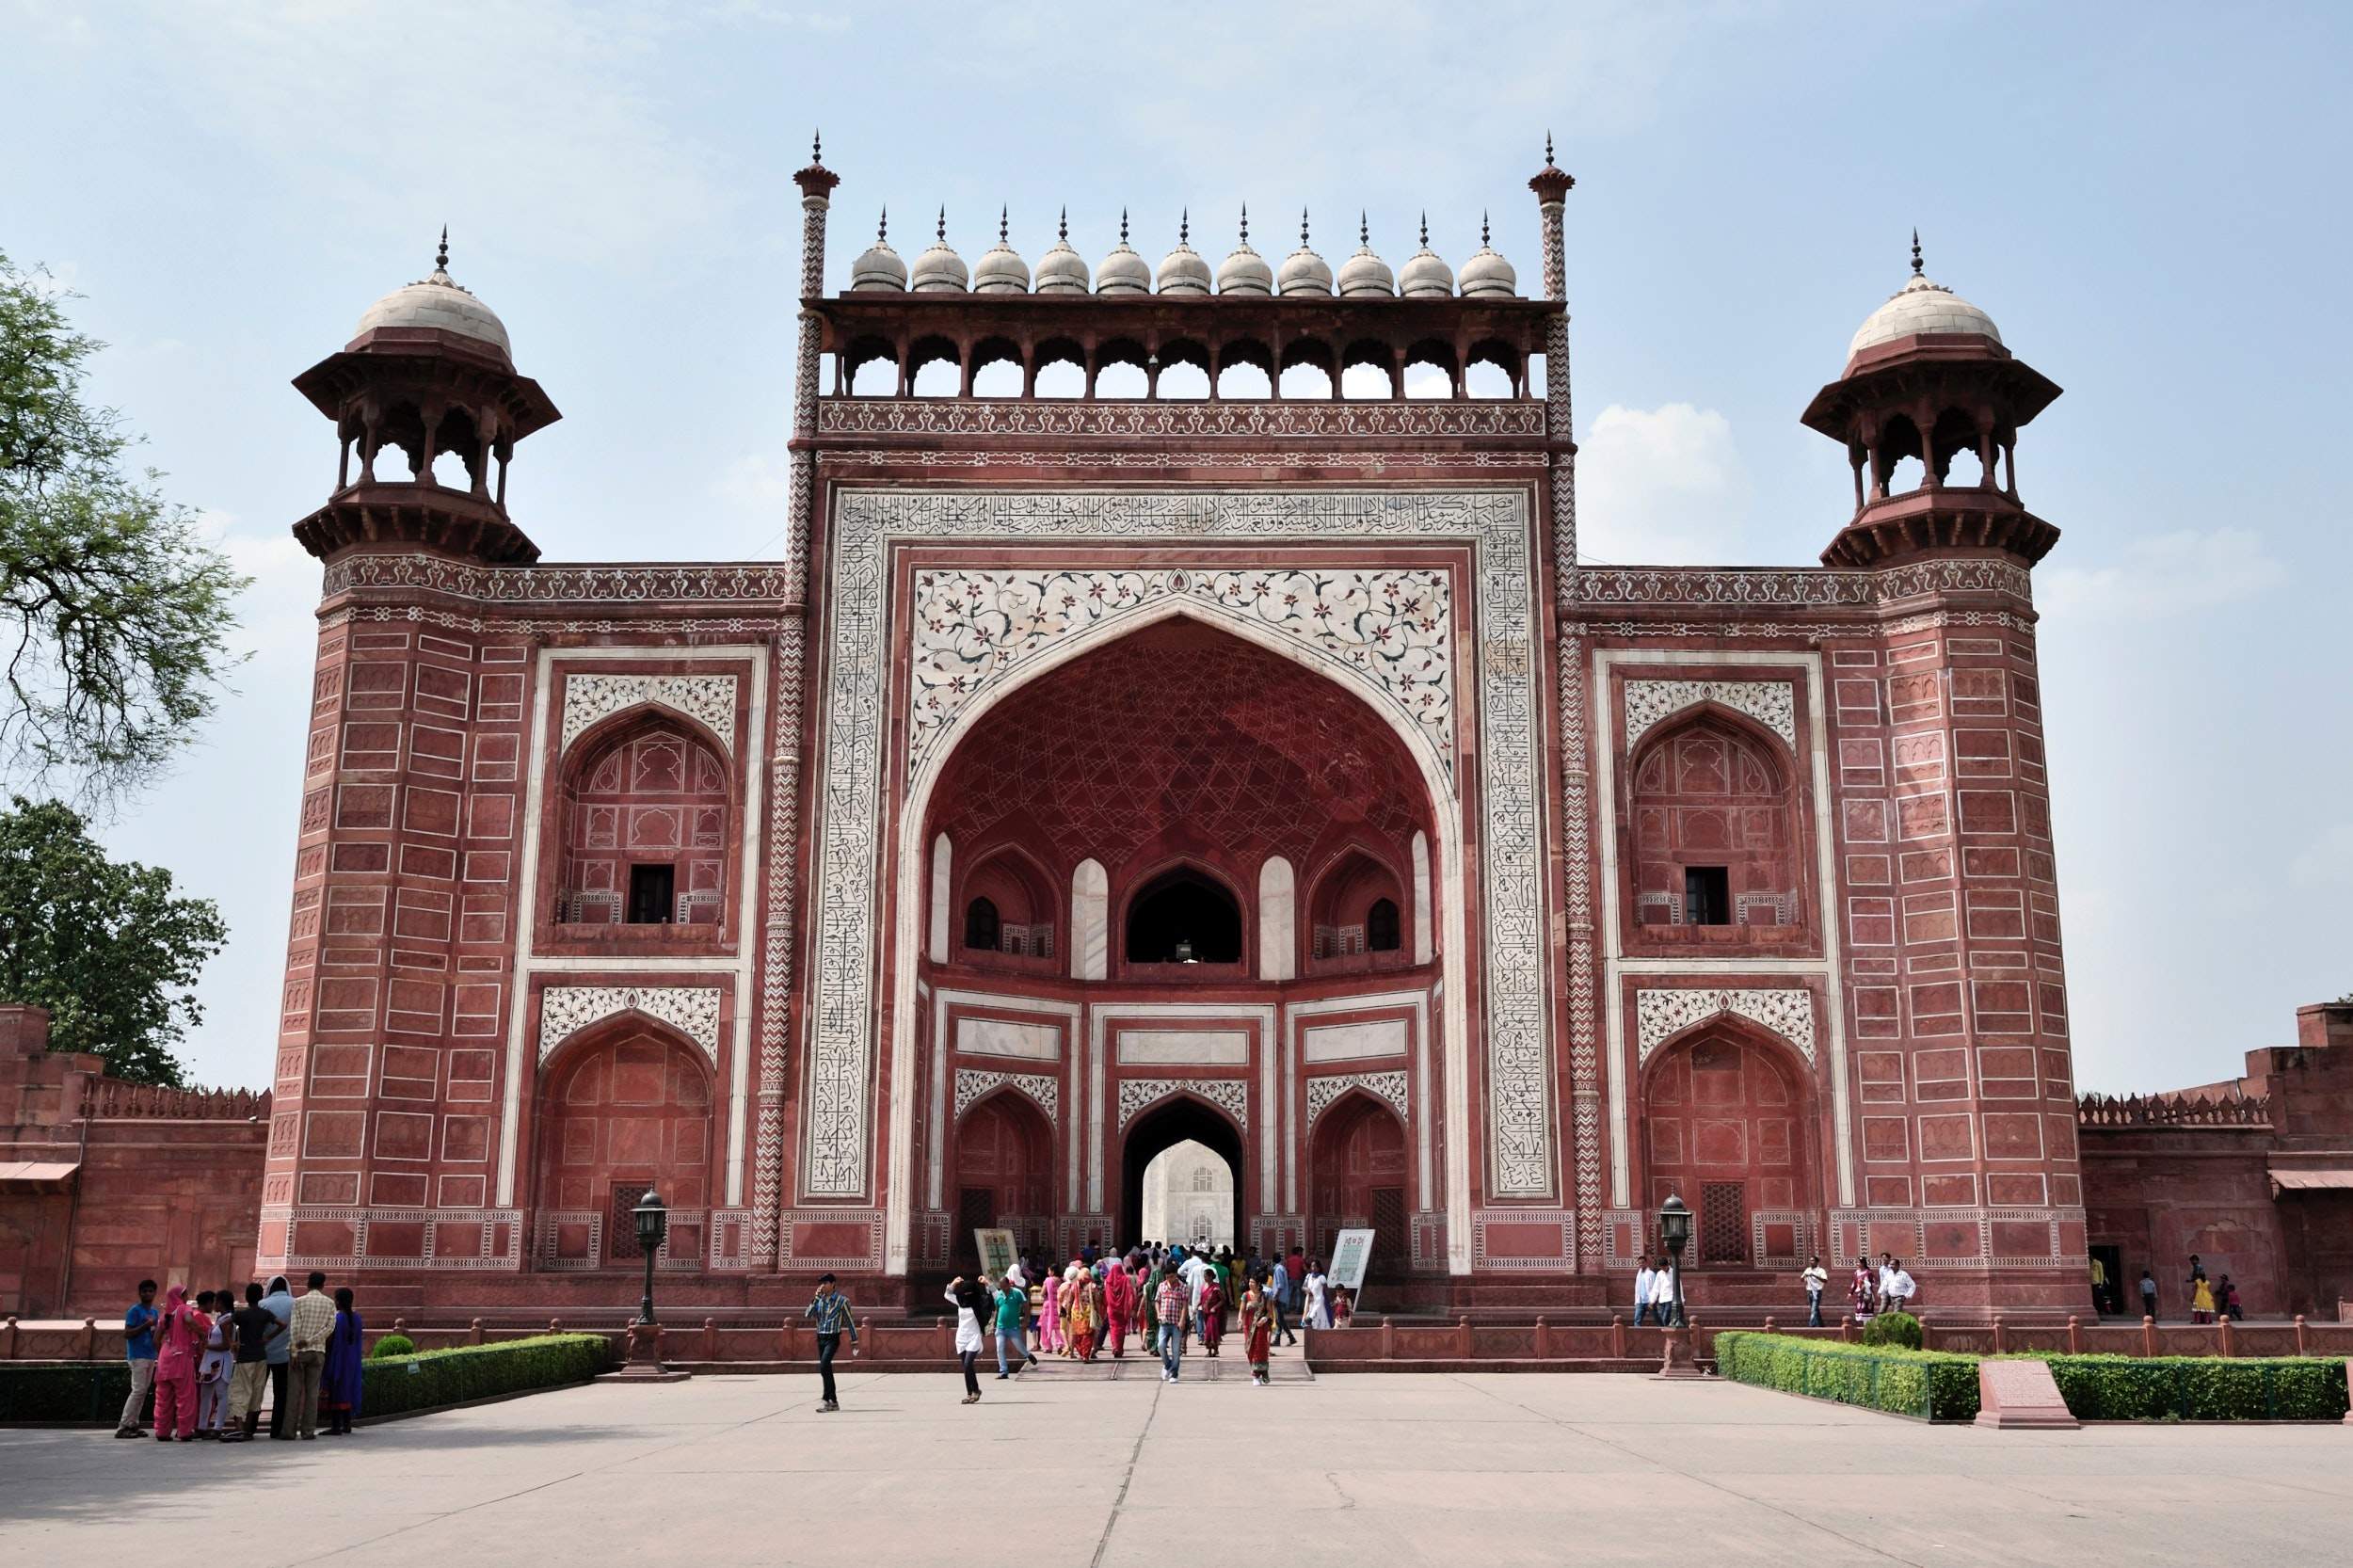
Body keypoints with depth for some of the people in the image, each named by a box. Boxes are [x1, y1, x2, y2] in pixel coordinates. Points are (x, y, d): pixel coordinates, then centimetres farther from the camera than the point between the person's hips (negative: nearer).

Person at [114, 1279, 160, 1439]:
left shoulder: (154, 1311, 16)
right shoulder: (135, 1310, -7)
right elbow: (127, 1333, -13)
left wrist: (156, 1331, 3)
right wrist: (146, 1325, -20)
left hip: (150, 1356, 8)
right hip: (137, 1356, -8)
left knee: (143, 1391, 7)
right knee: (138, 1390, -12)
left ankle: (133, 1424, 10)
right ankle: (122, 1426, -10)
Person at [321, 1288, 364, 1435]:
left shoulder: (335, 1318, -16)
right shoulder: (356, 1318, 5)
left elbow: (329, 1340, -18)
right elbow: (359, 1339, 11)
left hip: (336, 1361, -7)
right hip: (352, 1361, 7)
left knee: (335, 1391, -3)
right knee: (348, 1390, 14)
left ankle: (335, 1427, -4)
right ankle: (347, 1425, 16)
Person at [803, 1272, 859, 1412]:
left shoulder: (841, 1300, -6)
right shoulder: (819, 1300, 10)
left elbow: (850, 1321, -1)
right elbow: (808, 1314, -1)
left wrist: (854, 1341, 0)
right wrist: (816, 1298, -8)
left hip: (833, 1338, -6)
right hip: (820, 1338, 6)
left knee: (824, 1366, -23)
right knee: (826, 1369, 9)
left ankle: (826, 1399, -22)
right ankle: (833, 1402, 17)